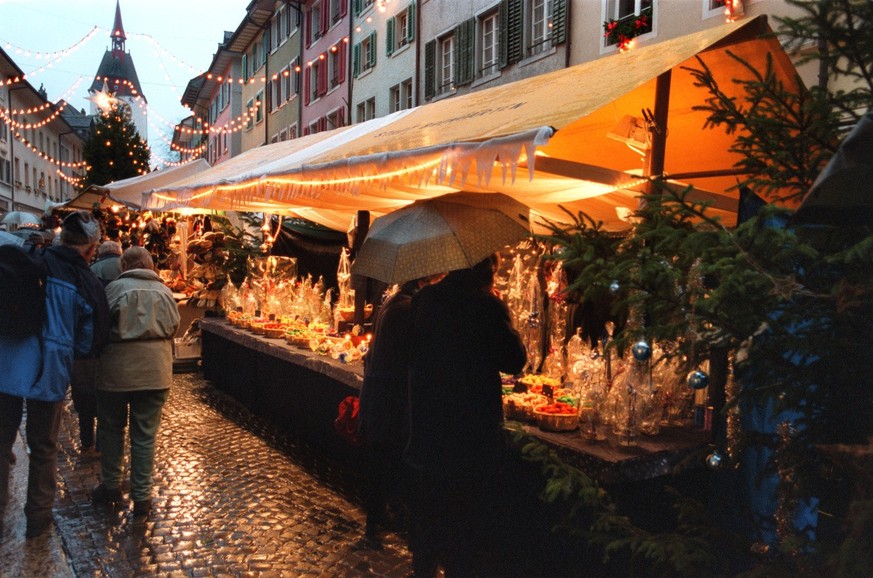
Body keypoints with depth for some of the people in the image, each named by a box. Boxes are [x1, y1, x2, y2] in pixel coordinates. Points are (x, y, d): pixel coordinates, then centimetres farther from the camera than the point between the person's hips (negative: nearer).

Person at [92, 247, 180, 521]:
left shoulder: (114, 288, -3)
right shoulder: (165, 291, 6)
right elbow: (173, 328, 12)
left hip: (117, 369, -2)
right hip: (155, 371, 2)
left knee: (111, 429, 17)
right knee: (145, 435, 7)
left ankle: (111, 486, 27)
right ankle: (141, 496, 10)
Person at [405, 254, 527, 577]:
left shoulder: (425, 299, -2)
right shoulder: (487, 305, -19)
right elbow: (515, 361, -10)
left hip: (426, 426, 6)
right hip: (472, 429, -5)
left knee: (428, 506, 22)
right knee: (465, 514, 11)